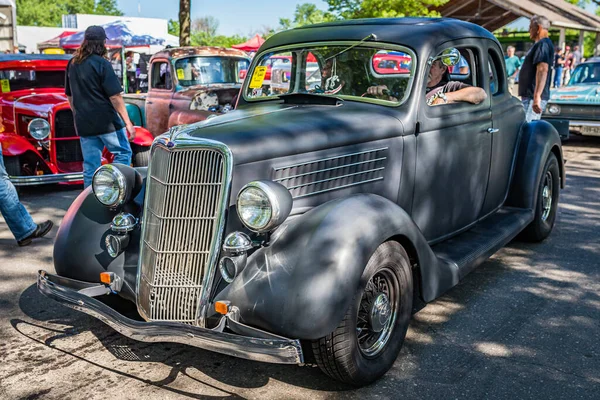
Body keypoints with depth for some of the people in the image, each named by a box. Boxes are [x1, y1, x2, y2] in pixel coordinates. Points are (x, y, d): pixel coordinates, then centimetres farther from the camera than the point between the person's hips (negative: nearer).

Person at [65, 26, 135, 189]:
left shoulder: (72, 64, 10)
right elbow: (115, 97, -14)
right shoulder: (101, 63, -10)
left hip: (84, 124, 6)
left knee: (90, 166, 10)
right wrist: (128, 123, -12)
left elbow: (70, 96, 17)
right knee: (123, 153, 10)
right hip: (106, 120, -6)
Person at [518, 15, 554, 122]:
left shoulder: (542, 45, -13)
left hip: (533, 97, -11)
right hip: (529, 95, 11)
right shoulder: (540, 45, 22)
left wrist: (537, 96, -33)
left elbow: (542, 70, -25)